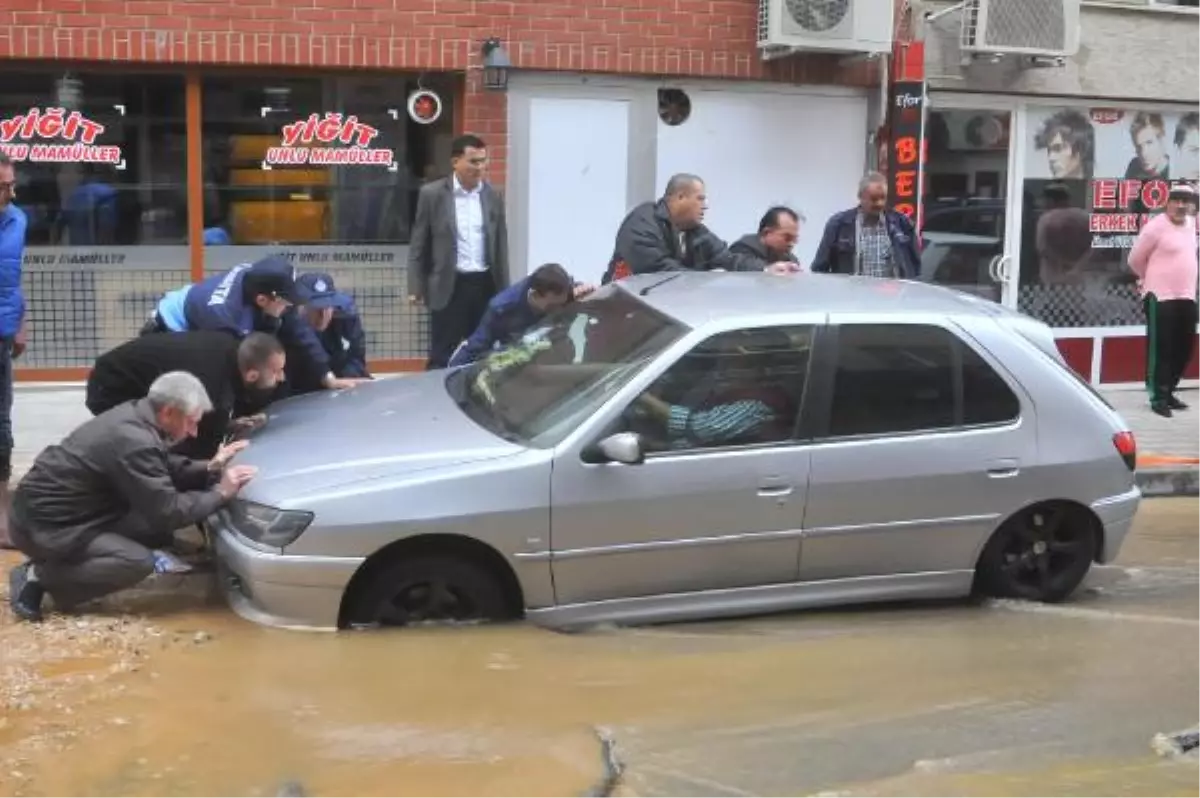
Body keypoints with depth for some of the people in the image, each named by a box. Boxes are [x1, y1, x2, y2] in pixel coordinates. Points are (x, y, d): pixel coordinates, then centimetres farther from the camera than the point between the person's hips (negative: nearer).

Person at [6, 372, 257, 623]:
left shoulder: (136, 414, 1)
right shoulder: (134, 441, -27)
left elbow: (164, 469, 15)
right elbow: (168, 512, -22)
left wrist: (209, 469, 2)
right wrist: (220, 492, -12)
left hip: (56, 508, 10)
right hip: (43, 522, -10)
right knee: (138, 563, -19)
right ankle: (37, 576, -9)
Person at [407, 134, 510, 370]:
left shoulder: (493, 195, 7)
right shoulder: (432, 193, -3)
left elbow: (500, 245, 12)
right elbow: (418, 245, 0)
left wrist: (504, 290, 9)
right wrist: (416, 288, -5)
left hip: (485, 285, 3)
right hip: (449, 286, -3)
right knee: (441, 358, 1)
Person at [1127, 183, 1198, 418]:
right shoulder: (1156, 227, -12)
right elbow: (1135, 259, -3)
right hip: (1161, 298, -8)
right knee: (1160, 349, -5)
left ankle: (1168, 391, 25)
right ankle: (1158, 397, 1)